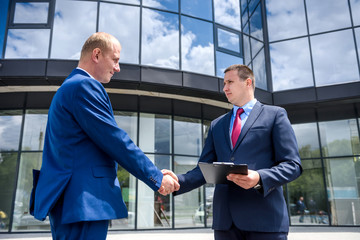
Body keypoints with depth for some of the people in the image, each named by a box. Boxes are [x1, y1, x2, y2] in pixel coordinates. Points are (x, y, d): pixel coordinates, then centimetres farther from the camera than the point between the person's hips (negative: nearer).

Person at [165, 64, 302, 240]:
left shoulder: (275, 115, 6)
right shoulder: (216, 125, 18)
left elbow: (292, 165, -2)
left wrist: (259, 178, -20)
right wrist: (177, 181, -6)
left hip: (264, 219, -4)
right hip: (225, 219, 4)